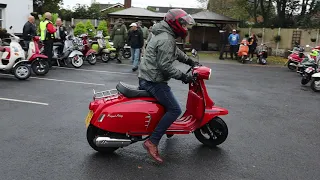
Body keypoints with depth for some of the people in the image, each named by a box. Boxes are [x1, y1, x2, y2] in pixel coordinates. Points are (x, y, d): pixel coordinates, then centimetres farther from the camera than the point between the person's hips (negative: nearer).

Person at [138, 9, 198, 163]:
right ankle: (152, 142, -14)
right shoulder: (166, 40, -18)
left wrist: (190, 62, 25)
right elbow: (165, 65, -24)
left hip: (146, 78, 11)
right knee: (174, 109, -13)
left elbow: (176, 52, 29)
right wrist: (183, 77, -18)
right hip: (154, 80, -11)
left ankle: (165, 127, 42)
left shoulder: (165, 35, 16)